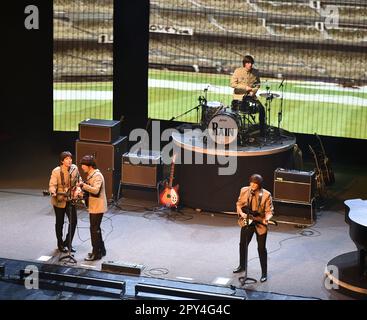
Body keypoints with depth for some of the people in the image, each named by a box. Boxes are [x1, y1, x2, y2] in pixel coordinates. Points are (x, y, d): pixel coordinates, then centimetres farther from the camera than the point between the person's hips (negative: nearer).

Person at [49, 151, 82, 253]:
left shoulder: (74, 168, -6)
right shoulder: (56, 171, -19)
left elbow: (79, 180, 9)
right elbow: (52, 185, -22)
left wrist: (78, 189, -7)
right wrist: (53, 192, -42)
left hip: (71, 200, 4)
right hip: (59, 200, -4)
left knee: (73, 221, 3)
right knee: (60, 223, 10)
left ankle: (68, 242, 23)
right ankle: (60, 244, 28)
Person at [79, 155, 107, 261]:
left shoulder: (97, 176, -19)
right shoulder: (90, 175, 12)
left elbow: (96, 190, -32)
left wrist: (84, 185, -37)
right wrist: (82, 189, 6)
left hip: (97, 207, -10)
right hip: (93, 207, 10)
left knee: (94, 229, -5)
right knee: (96, 228, 18)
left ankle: (96, 253, 1)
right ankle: (101, 250, 29)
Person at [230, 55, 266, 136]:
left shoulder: (255, 72, 3)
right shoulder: (238, 71, -8)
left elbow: (257, 84, 12)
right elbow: (232, 84, -12)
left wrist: (253, 91, -8)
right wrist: (245, 87, -19)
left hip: (251, 95, 3)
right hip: (239, 95, -3)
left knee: (261, 108, -14)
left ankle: (262, 130, -1)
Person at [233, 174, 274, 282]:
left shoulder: (266, 195, -15)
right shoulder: (244, 191, -4)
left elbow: (269, 211, -11)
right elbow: (239, 204, 7)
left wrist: (266, 218, -30)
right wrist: (241, 213, -11)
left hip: (260, 224, -4)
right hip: (247, 222, 4)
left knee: (261, 248, 0)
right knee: (243, 244, 18)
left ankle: (264, 273, 11)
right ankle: (242, 266, 41)